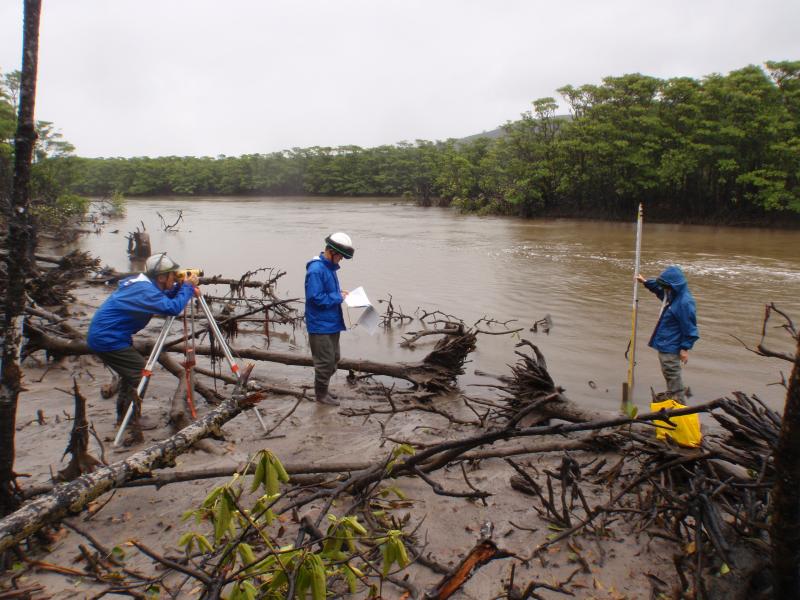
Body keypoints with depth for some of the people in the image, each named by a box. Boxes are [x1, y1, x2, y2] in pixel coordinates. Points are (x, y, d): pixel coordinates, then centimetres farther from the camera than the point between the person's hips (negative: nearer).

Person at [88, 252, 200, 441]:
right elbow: (172, 308, -33)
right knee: (141, 372, -8)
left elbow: (164, 298, 16)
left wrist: (180, 286, 0)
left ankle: (123, 417, 31)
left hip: (102, 335, 10)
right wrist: (187, 287, -20)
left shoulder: (141, 283, 7)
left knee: (131, 371, 20)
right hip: (107, 338, -10)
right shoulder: (144, 290, -23)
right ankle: (132, 426, -4)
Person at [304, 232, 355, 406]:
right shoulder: (316, 270, -21)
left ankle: (323, 389, 33)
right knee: (325, 361, 1)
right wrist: (338, 297, -16)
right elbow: (316, 298, -24)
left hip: (332, 323, 10)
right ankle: (321, 394, 16)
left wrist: (339, 293, 3)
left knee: (334, 359, 19)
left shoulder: (330, 267, 9)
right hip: (320, 326, -10)